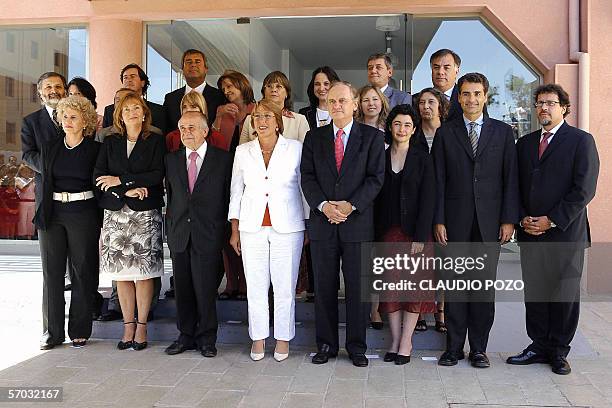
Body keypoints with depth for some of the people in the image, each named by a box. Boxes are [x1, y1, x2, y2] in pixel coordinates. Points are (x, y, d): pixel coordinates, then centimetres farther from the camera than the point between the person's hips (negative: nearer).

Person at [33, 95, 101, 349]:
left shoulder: (95, 149, 0)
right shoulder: (49, 148, 11)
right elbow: (44, 182, 13)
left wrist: (98, 219, -6)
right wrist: (42, 214, 3)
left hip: (83, 215, -3)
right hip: (52, 213, 4)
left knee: (82, 271, 2)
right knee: (52, 272, 4)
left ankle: (80, 331, 13)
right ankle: (53, 332, 13)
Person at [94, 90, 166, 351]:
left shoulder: (156, 141, 5)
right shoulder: (110, 143, 13)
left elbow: (157, 175, -8)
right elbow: (99, 177, 3)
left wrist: (120, 180, -9)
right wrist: (128, 190, -10)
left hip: (145, 214, -3)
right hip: (115, 213, 3)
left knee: (143, 272, -4)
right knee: (121, 273, 4)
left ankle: (141, 327, 7)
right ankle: (128, 325, 13)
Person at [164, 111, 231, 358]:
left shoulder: (223, 159, 0)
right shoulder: (172, 160, 11)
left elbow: (228, 197, 1)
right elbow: (170, 196, 15)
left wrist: (222, 231, -2)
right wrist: (171, 228, 10)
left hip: (208, 235, -4)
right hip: (179, 234, 4)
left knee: (206, 289, 0)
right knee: (182, 288, 9)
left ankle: (206, 338, 15)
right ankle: (186, 336, 23)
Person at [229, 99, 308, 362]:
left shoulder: (296, 149, 2)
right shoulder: (243, 151, 8)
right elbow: (236, 190, 12)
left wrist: (309, 225, 2)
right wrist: (235, 230, 9)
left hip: (287, 227, -2)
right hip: (252, 227, 2)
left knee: (285, 286, 2)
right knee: (255, 286, 5)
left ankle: (283, 338, 17)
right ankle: (258, 338, 19)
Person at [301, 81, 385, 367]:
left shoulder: (372, 137, 5)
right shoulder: (314, 137, 11)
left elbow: (376, 177, -3)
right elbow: (307, 177, 4)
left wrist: (350, 205, -15)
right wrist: (323, 205, -12)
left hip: (358, 223, -2)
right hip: (322, 223, 2)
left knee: (358, 288, 5)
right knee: (324, 287, 7)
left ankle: (357, 346, 18)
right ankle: (326, 345, 20)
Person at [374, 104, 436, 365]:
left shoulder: (423, 159, 0)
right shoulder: (381, 157, 6)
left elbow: (427, 200, -5)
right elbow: (377, 199, 5)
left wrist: (420, 236, -13)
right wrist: (377, 234, -1)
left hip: (415, 231, -2)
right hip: (388, 232, 2)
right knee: (391, 285, 4)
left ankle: (406, 342, 9)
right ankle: (395, 340, 13)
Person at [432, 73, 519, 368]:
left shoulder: (502, 132, 8)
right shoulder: (445, 133, 7)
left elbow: (511, 178, 5)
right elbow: (438, 180, 3)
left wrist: (509, 219, -3)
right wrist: (438, 220, -3)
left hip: (489, 221, 1)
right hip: (455, 221, 0)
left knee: (484, 285, 6)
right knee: (454, 285, 4)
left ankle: (479, 348, 18)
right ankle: (454, 346, 15)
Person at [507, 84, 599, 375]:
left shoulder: (581, 141, -2)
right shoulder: (525, 143, 14)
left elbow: (584, 189, -10)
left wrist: (552, 220, -13)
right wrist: (523, 219, -2)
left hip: (565, 232, -4)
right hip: (530, 233, 4)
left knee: (565, 293, 5)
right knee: (534, 292, 9)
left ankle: (559, 351, 19)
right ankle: (539, 346, 21)